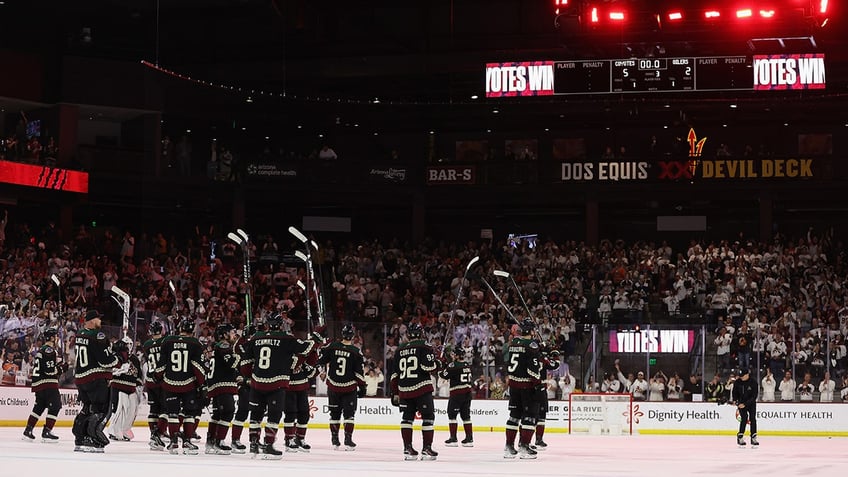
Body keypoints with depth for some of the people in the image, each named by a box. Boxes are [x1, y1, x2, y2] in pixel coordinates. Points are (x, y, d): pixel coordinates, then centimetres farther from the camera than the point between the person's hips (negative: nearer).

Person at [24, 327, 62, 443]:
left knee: (39, 406, 17)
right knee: (55, 405, -9)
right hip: (48, 383, -10)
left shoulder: (41, 350, 20)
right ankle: (46, 432, -13)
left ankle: (28, 430, 17)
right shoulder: (49, 350, -13)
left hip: (38, 383, 10)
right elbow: (49, 369, -21)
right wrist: (62, 368, -9)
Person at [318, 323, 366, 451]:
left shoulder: (332, 347, -6)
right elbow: (359, 372, -9)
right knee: (349, 413, 4)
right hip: (349, 387, -3)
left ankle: (334, 440, 17)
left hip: (333, 386, 3)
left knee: (335, 413, 13)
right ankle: (348, 440, -3)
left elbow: (321, 361, 2)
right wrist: (362, 387, 0)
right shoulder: (356, 352, -12)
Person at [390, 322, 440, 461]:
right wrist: (437, 364, 8)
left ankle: (407, 449, 9)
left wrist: (395, 393, 19)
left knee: (407, 418, 10)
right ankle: (426, 449, -5)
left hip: (404, 390, 5)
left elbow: (395, 373, 15)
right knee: (428, 417, 0)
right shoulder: (424, 347, -3)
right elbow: (429, 366, -15)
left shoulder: (399, 350, 13)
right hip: (422, 388, -5)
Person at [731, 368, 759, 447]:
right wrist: (735, 400, -9)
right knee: (744, 418, -15)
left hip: (751, 403, 0)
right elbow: (735, 392, 9)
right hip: (741, 403, 0)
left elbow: (754, 396, -19)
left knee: (752, 419, -6)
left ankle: (753, 438, 1)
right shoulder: (737, 382, -8)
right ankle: (740, 437, -9)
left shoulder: (753, 383, -17)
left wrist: (745, 404, -25)